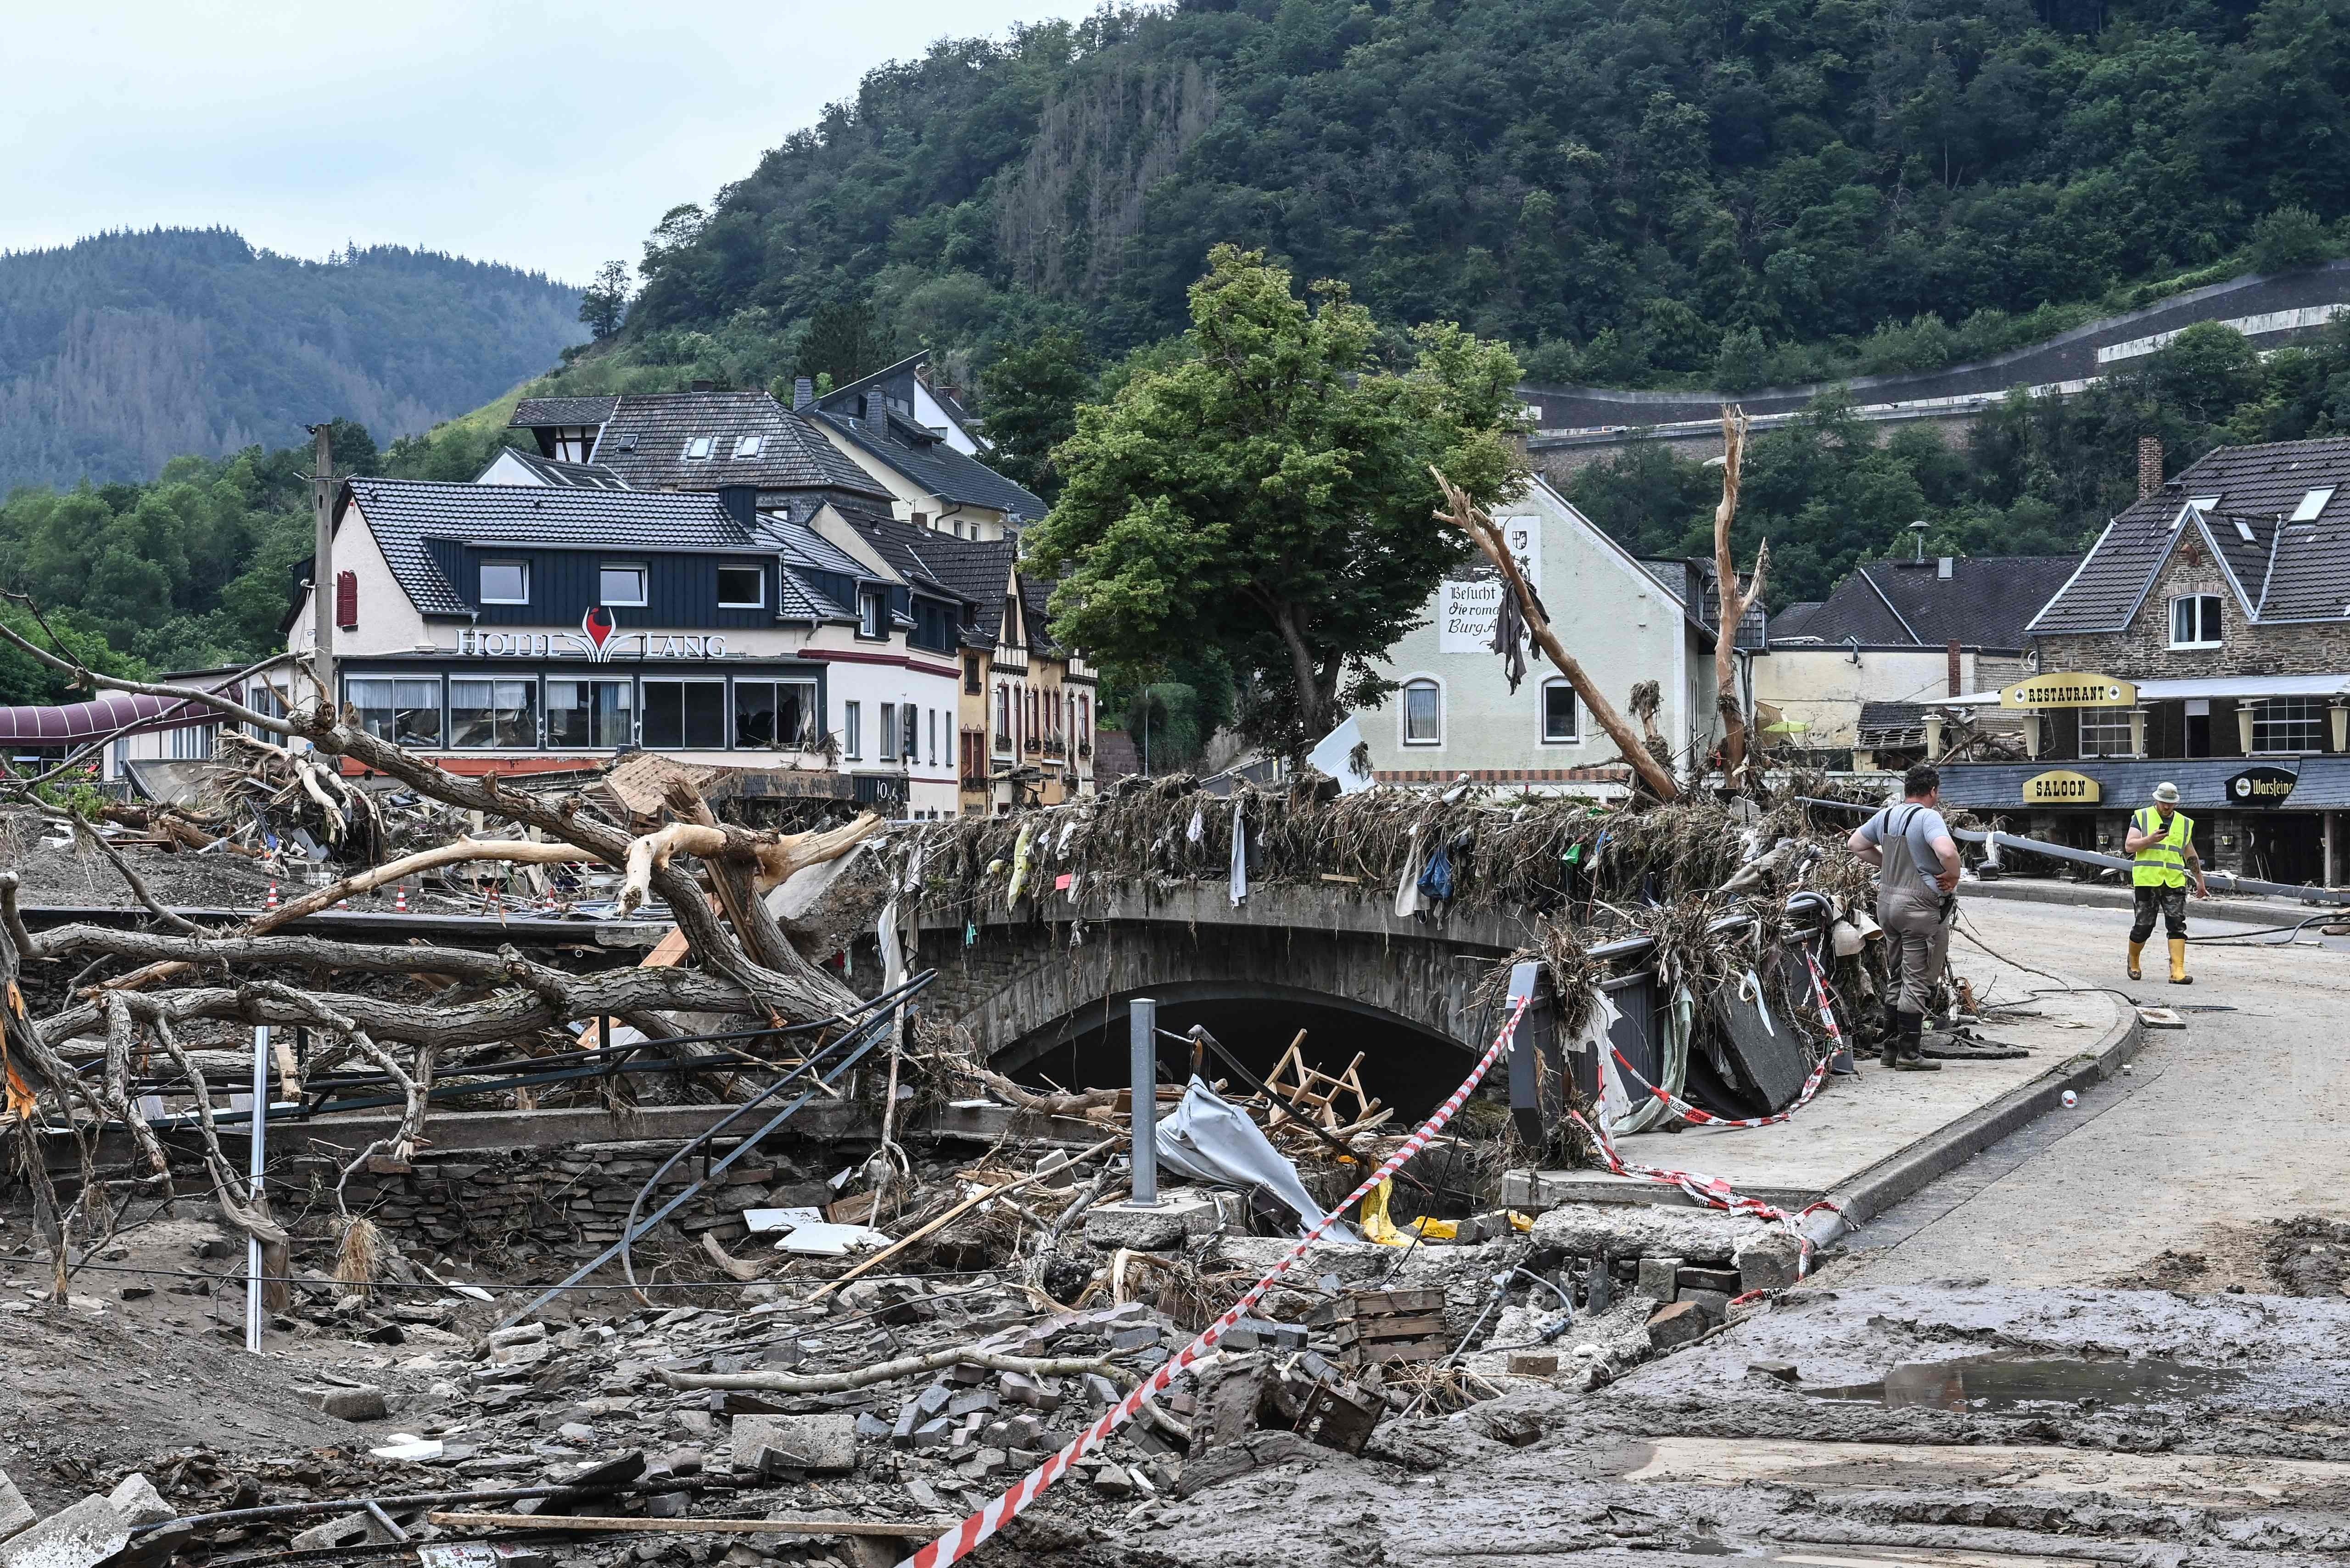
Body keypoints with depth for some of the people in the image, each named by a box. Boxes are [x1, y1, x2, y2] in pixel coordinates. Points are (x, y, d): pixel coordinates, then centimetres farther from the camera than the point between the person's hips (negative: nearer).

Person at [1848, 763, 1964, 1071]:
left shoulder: (1886, 815, 8)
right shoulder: (1928, 817, -15)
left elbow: (1856, 843, 22)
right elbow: (1947, 851, -32)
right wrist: (1953, 877, -14)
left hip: (1887, 902, 8)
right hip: (1921, 905, -8)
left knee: (1899, 980, 17)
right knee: (1918, 982, -2)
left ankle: (1891, 1047, 21)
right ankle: (1909, 1054, -1)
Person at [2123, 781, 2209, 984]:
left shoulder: (2184, 823, 16)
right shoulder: (2142, 817, 5)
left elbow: (2190, 855, 24)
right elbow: (2129, 846, -3)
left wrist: (2200, 880, 25)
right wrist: (2150, 840, -19)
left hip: (2174, 882, 3)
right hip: (2146, 881, -3)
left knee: (2177, 925, -10)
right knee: (2143, 925, 0)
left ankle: (2178, 971, -14)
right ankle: (2133, 961, 26)